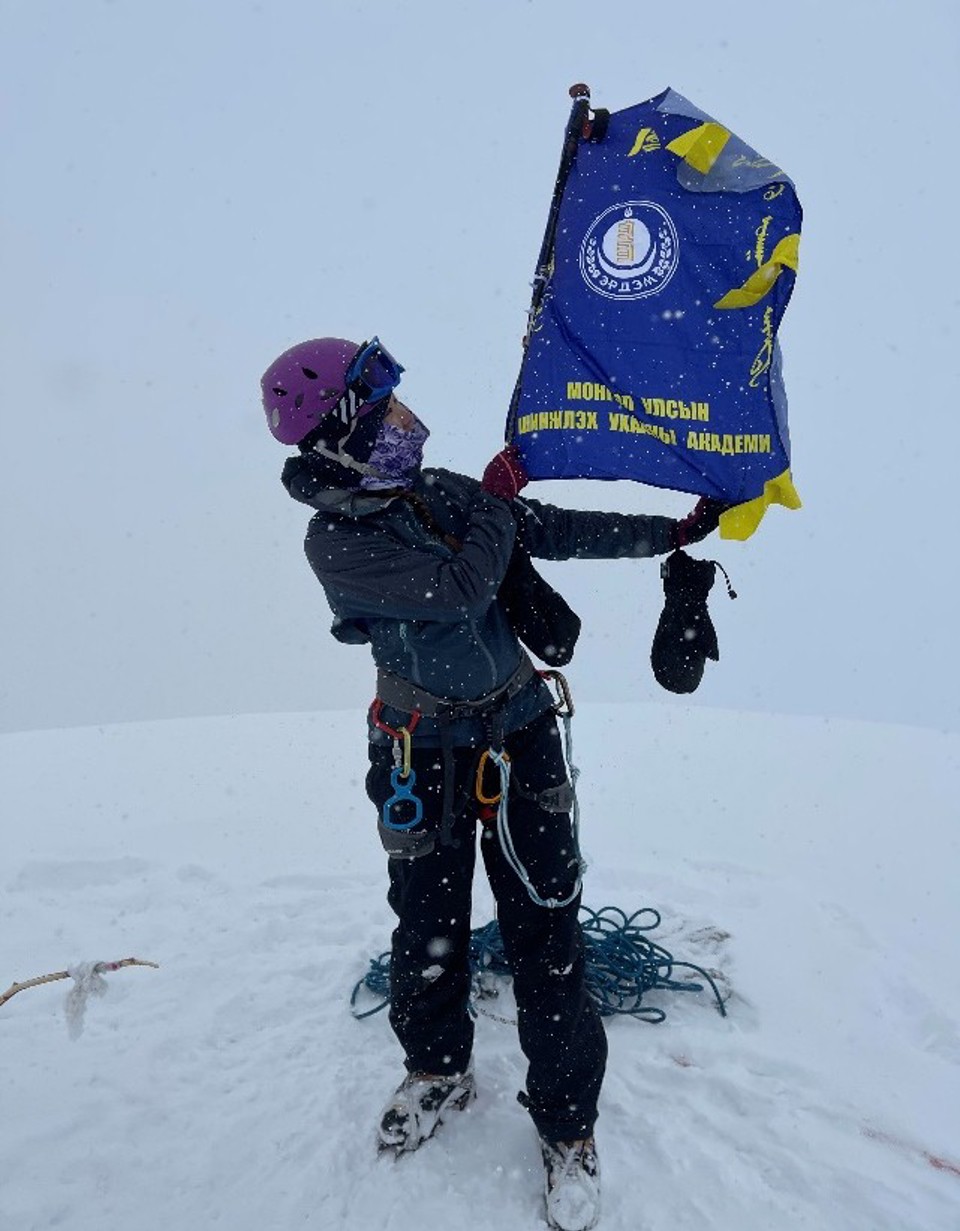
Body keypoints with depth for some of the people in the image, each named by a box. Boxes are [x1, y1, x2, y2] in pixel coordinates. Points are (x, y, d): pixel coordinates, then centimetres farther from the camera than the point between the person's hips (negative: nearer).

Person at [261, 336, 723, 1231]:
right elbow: (462, 588, -25)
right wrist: (497, 501, -10)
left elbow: (558, 532, 4)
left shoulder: (444, 492, -1)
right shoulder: (335, 540, -17)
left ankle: (566, 1126, 22)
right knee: (426, 927, 14)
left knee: (545, 936, 3)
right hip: (426, 754, -3)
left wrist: (672, 532, 3)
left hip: (518, 734, 3)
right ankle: (439, 1071, 43)